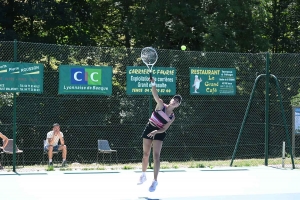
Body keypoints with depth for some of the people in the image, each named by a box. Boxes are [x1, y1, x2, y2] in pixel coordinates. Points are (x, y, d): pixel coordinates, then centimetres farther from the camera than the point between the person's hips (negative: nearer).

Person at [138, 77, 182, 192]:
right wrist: (153, 84, -41)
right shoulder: (161, 105, -6)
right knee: (145, 155, 9)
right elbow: (155, 96, -24)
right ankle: (143, 175, 31)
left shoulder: (172, 117, -2)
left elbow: (164, 129, -8)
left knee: (156, 156, -12)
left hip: (159, 133, 0)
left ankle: (155, 181, -13)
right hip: (149, 129, 0)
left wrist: (156, 131, -28)